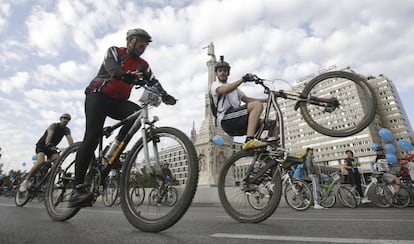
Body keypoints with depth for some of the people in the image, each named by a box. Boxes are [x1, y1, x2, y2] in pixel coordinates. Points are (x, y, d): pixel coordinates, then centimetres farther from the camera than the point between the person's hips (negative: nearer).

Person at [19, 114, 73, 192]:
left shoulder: (67, 130, -1)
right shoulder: (54, 125, -14)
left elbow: (70, 139, -18)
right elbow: (49, 134, -33)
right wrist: (48, 145, -52)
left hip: (52, 147, 5)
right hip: (42, 145, -5)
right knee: (41, 162, -28)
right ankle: (25, 181, -12)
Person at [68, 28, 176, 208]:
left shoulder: (143, 65, 12)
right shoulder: (114, 52, 0)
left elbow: (154, 82, -4)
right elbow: (112, 67, -23)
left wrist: (164, 95, -25)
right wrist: (128, 75, -45)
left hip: (118, 101, 4)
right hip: (98, 95, -4)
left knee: (138, 112, -28)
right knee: (93, 136, -20)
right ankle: (77, 188, -17)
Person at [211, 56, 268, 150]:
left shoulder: (234, 88, 33)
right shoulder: (215, 85, 10)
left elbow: (247, 99, 24)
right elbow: (225, 90, -14)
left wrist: (267, 100, 13)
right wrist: (243, 79, -23)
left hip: (238, 123, 7)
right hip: (226, 119, -7)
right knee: (257, 105, -24)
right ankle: (249, 140, -35)